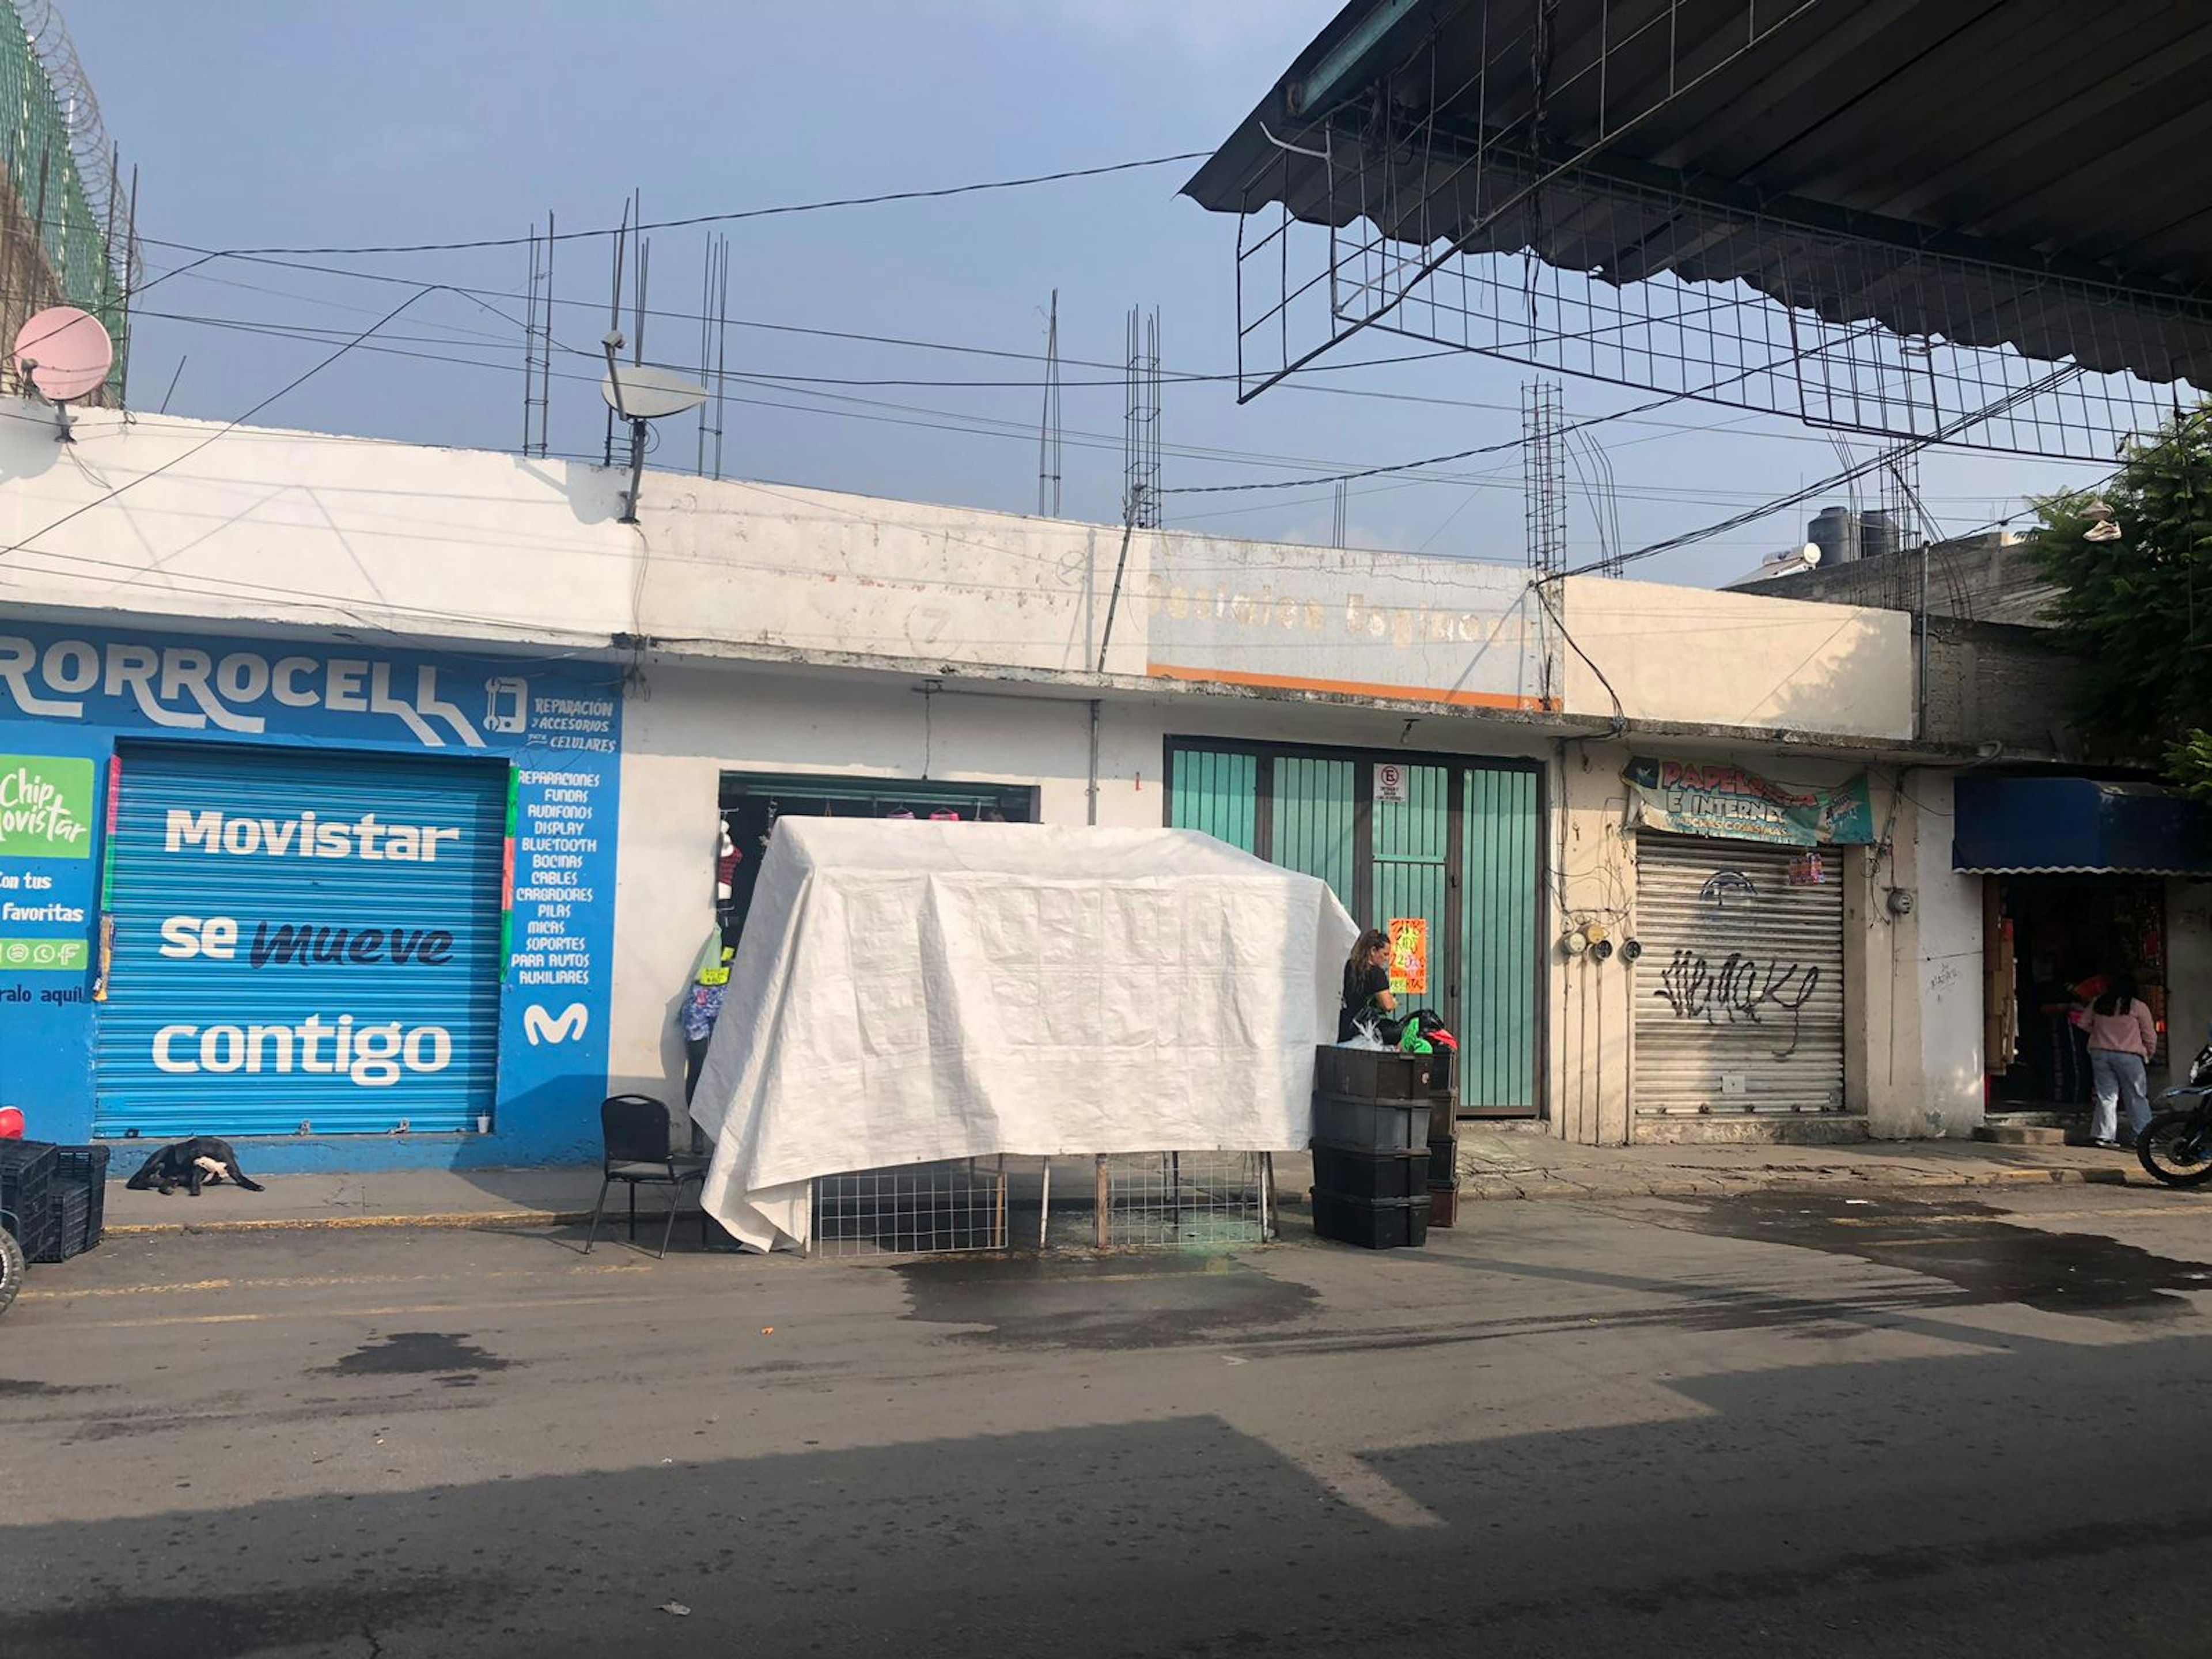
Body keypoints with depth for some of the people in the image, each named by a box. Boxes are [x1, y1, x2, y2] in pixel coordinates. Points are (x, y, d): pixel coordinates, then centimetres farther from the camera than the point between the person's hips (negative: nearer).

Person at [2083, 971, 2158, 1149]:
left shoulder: (2098, 1004, 6)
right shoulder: (2138, 1006, -4)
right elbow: (2150, 1036, 1)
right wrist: (2149, 1054, 16)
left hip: (2099, 1053, 4)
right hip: (2128, 1056, -3)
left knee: (2106, 1095, 7)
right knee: (2137, 1097, 7)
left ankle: (2105, 1135, 2)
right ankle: (2140, 1136, 9)